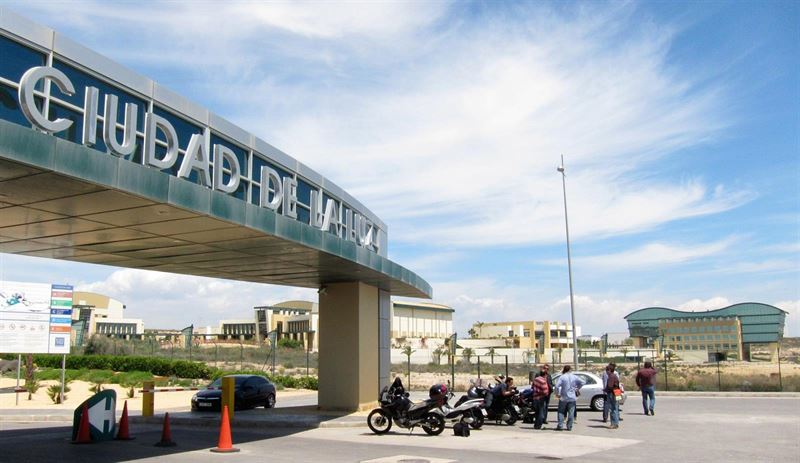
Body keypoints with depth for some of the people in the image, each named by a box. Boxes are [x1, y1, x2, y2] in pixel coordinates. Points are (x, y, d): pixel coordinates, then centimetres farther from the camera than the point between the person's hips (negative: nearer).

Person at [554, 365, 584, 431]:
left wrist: (557, 394, -5)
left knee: (561, 412, 7)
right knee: (571, 413, 6)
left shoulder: (562, 377, -8)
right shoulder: (574, 377, 2)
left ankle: (560, 426, 1)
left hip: (563, 398, -2)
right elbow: (582, 382, 4)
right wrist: (577, 389, 14)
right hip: (572, 398, 2)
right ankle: (569, 427, 6)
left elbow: (557, 386, -17)